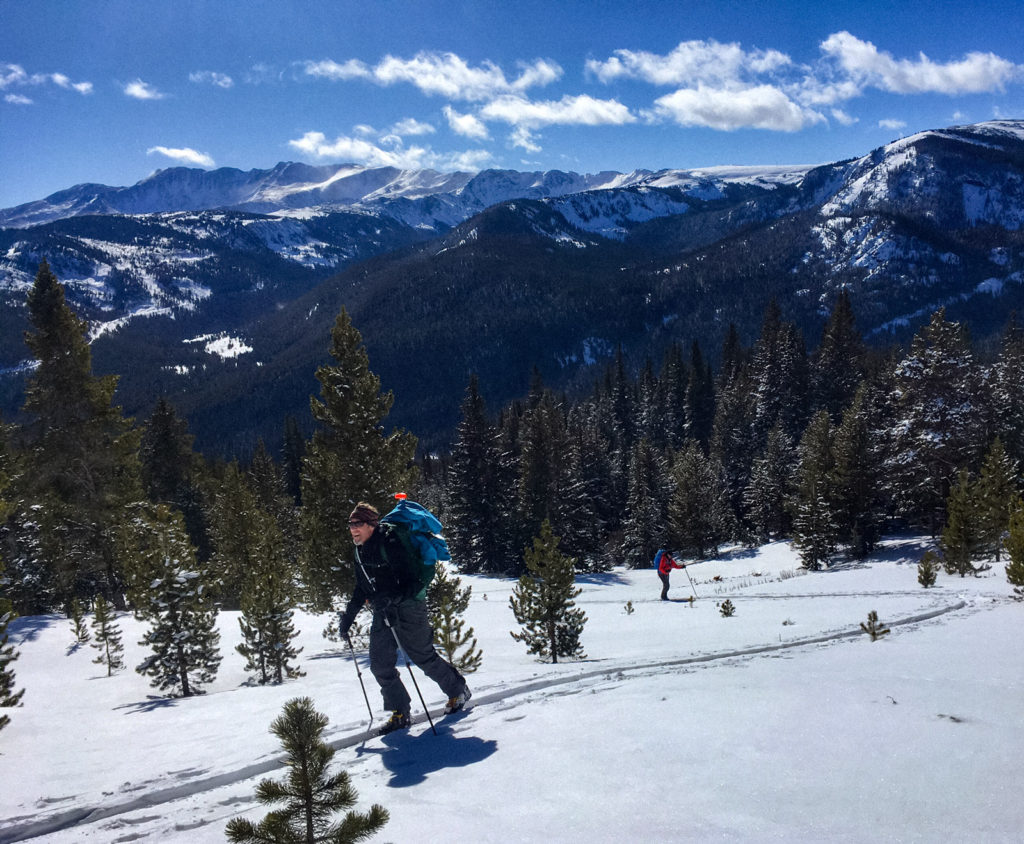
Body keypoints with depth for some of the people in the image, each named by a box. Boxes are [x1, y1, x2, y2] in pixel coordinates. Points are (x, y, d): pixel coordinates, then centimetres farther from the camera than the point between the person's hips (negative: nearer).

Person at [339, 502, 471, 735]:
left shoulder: (390, 544, -20)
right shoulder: (361, 550, 7)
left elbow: (413, 582, -23)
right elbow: (361, 588, 18)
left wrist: (394, 598, -37)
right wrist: (349, 615, 14)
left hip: (408, 608, -8)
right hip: (382, 613, 8)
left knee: (423, 656, 5)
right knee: (380, 665, 2)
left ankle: (458, 690, 27)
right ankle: (399, 714, 13)